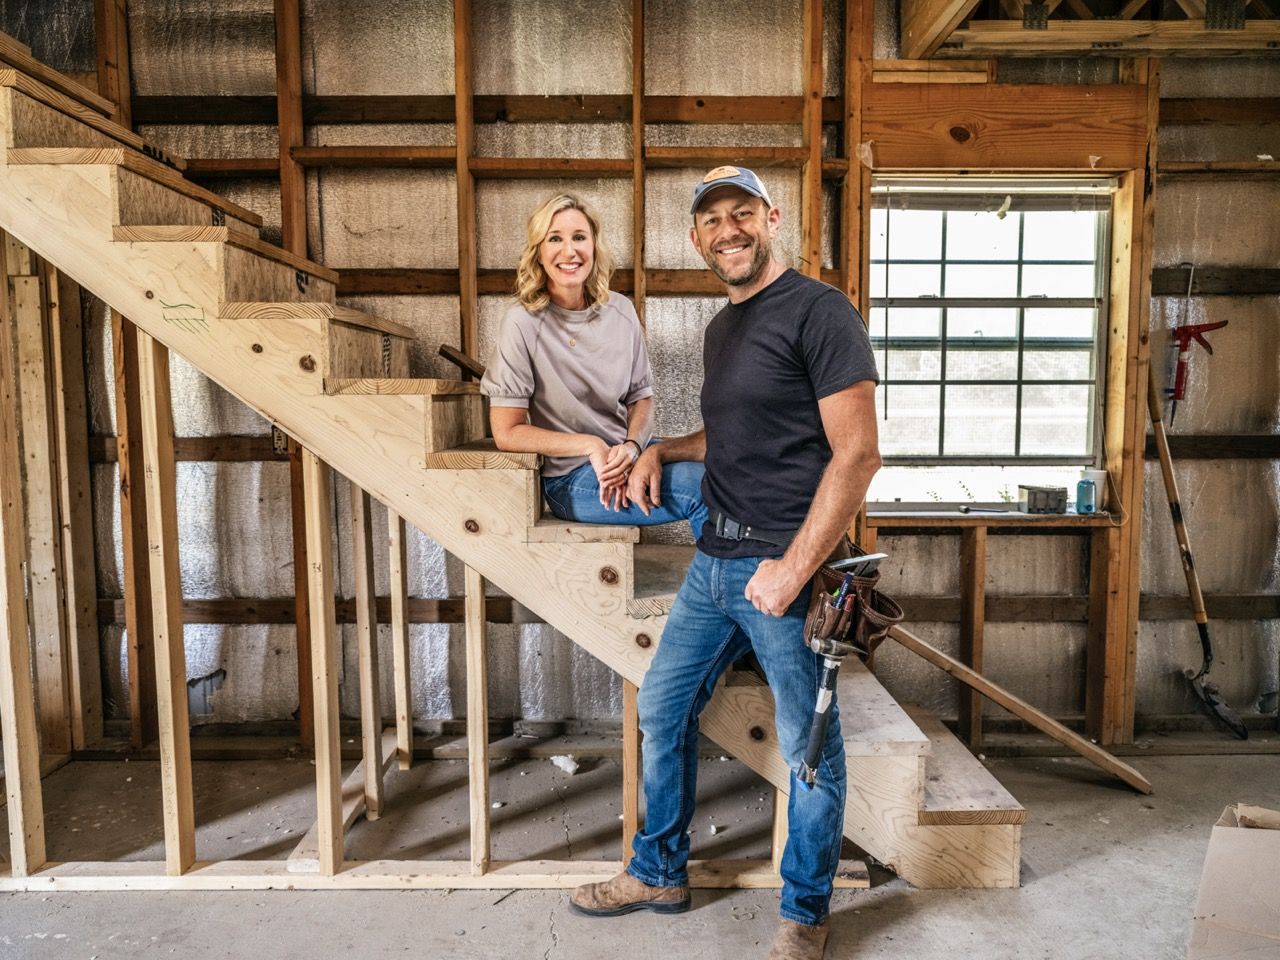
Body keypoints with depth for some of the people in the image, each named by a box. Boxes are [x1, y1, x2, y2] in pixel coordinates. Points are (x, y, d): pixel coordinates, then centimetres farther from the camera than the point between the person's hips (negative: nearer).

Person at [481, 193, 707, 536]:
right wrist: (592, 446, -17)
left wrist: (631, 447, -12)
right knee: (703, 490, -24)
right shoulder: (523, 323, -10)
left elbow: (641, 396, 9)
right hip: (570, 477, -5)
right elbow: (507, 433, -9)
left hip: (628, 454, 5)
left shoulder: (620, 310, 4)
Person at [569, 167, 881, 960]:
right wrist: (661, 450, 12)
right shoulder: (722, 328, 16)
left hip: (785, 568, -8)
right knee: (662, 711, 16)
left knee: (810, 749, 7)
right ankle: (660, 872, 37)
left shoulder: (819, 311, -10)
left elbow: (858, 453, -17)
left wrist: (792, 569, -20)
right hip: (713, 562, 9)